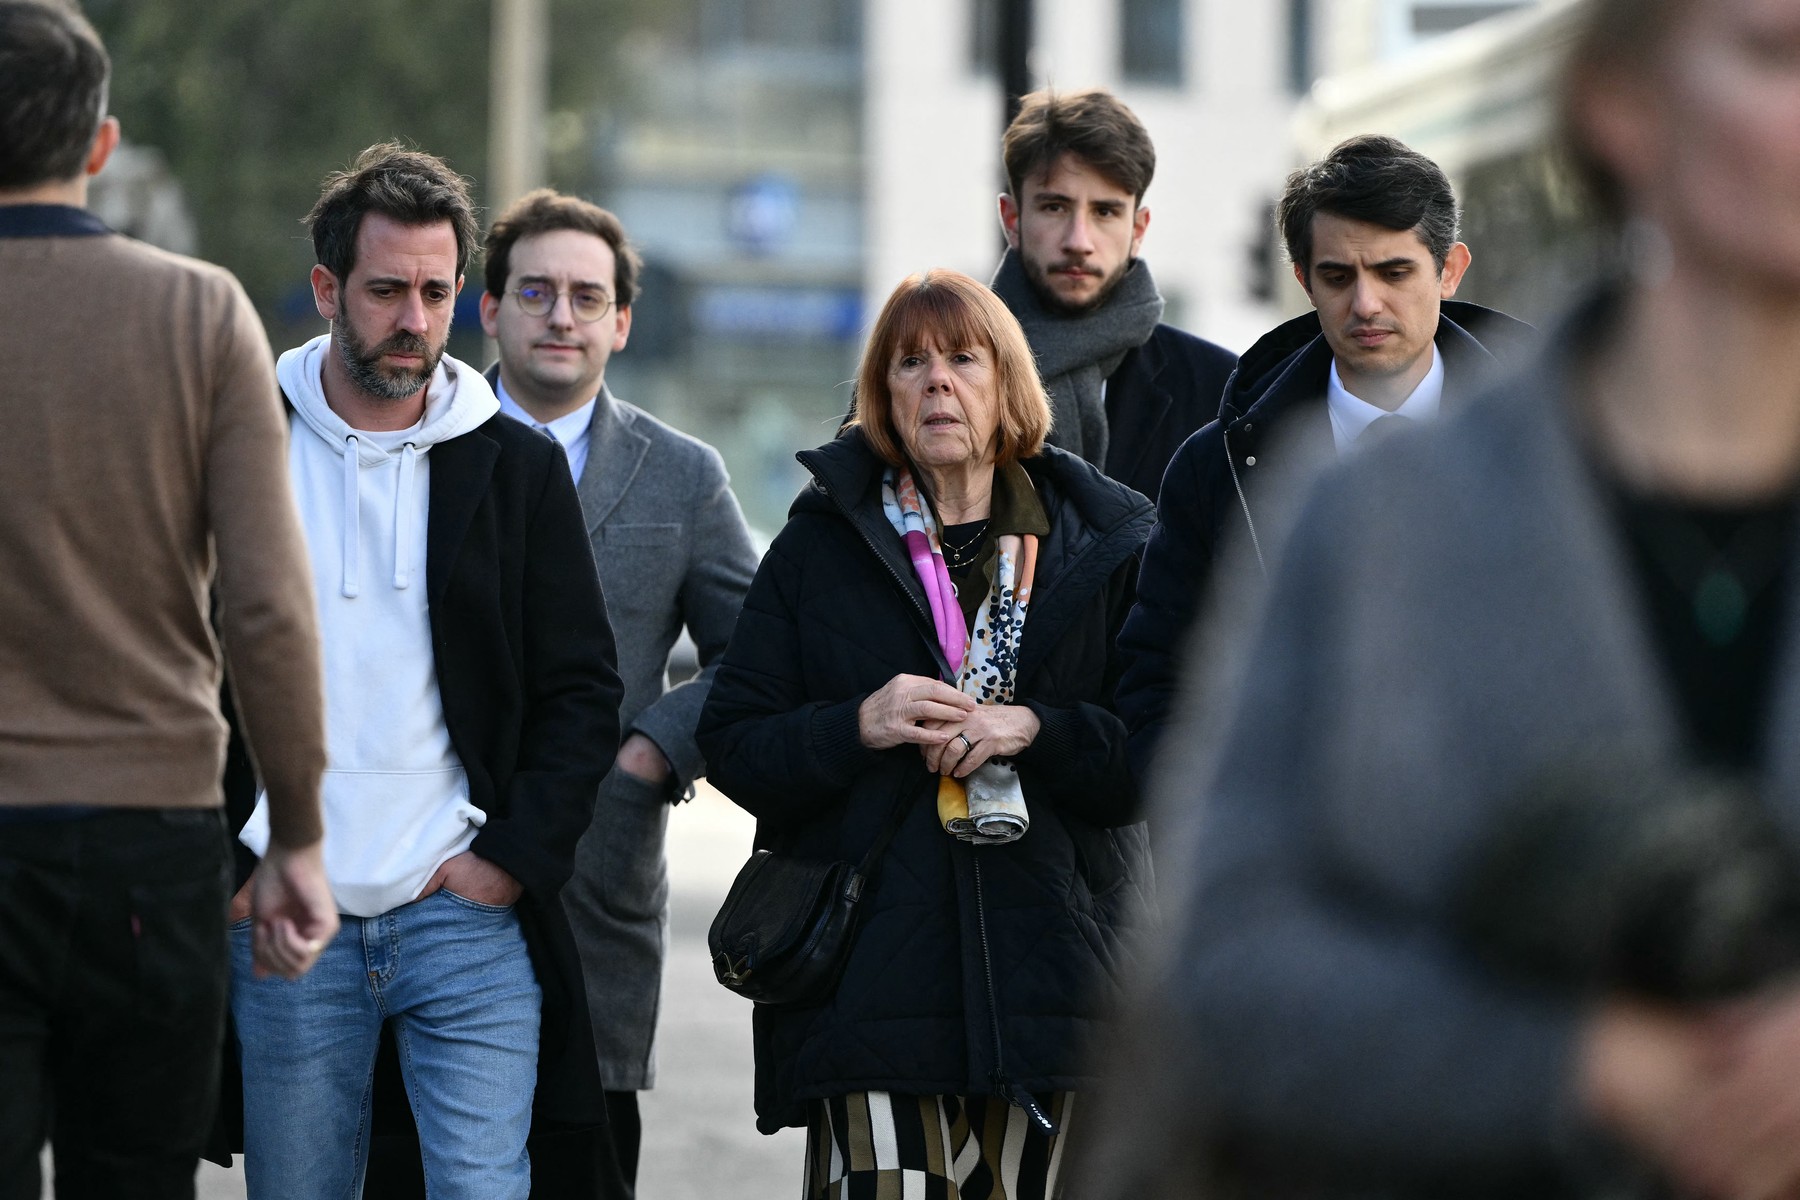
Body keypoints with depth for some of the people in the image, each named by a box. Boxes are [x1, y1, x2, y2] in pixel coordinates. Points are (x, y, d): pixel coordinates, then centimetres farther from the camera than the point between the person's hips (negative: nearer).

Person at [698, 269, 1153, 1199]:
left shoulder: (1101, 547, 9)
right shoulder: (821, 545, 9)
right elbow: (732, 745, 5)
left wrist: (1039, 731, -12)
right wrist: (857, 728, -12)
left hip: (1045, 974, 1)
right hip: (869, 975, -1)